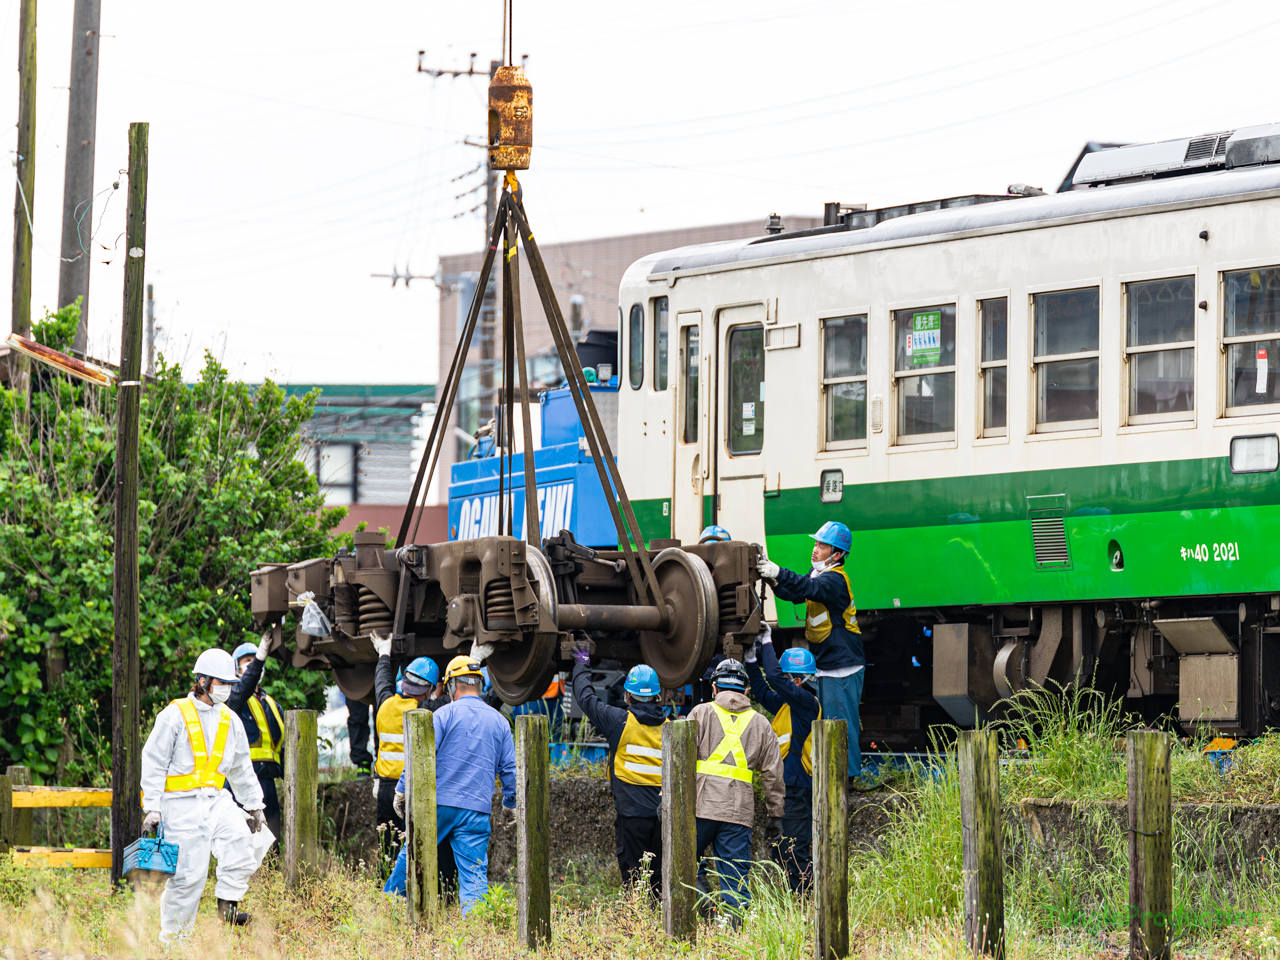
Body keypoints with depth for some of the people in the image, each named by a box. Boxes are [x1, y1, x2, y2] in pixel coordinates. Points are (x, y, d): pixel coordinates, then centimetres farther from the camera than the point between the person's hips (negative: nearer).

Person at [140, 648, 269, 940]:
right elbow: (154, 764, -3)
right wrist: (152, 808, -9)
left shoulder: (230, 721, 15)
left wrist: (254, 806, 25)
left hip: (217, 801, 5)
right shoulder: (175, 716, -4)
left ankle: (228, 904, -7)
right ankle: (173, 936, 5)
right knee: (187, 873, -7)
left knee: (241, 840, -21)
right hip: (181, 805, -5)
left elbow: (242, 768, 26)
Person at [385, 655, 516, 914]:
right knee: (474, 874, -1)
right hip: (477, 811, 2)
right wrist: (510, 804, 26)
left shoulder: (445, 714, -2)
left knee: (411, 855, 15)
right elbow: (509, 769, 14)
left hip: (439, 803, -2)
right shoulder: (499, 721, 10)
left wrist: (402, 789, 0)